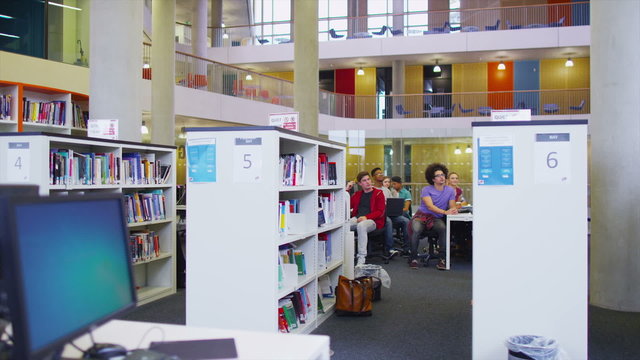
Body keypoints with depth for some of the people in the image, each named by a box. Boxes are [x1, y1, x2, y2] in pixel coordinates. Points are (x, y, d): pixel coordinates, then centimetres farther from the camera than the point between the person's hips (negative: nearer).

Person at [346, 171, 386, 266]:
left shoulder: (378, 193, 9)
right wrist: (347, 190, 13)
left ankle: (361, 258, -40)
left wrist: (366, 217, -16)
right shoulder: (357, 194, 23)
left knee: (361, 225, -40)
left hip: (372, 220, -4)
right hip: (357, 218, 4)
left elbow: (380, 212, -1)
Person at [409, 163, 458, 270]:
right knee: (416, 230, -34)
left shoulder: (450, 190, 8)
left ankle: (443, 259, -24)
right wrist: (445, 212, -31)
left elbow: (452, 206, 5)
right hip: (422, 216, -2)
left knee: (444, 228, -33)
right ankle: (414, 259, -19)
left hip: (436, 219, 2)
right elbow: (430, 206, -16)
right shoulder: (426, 190, -4)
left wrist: (454, 210, -22)